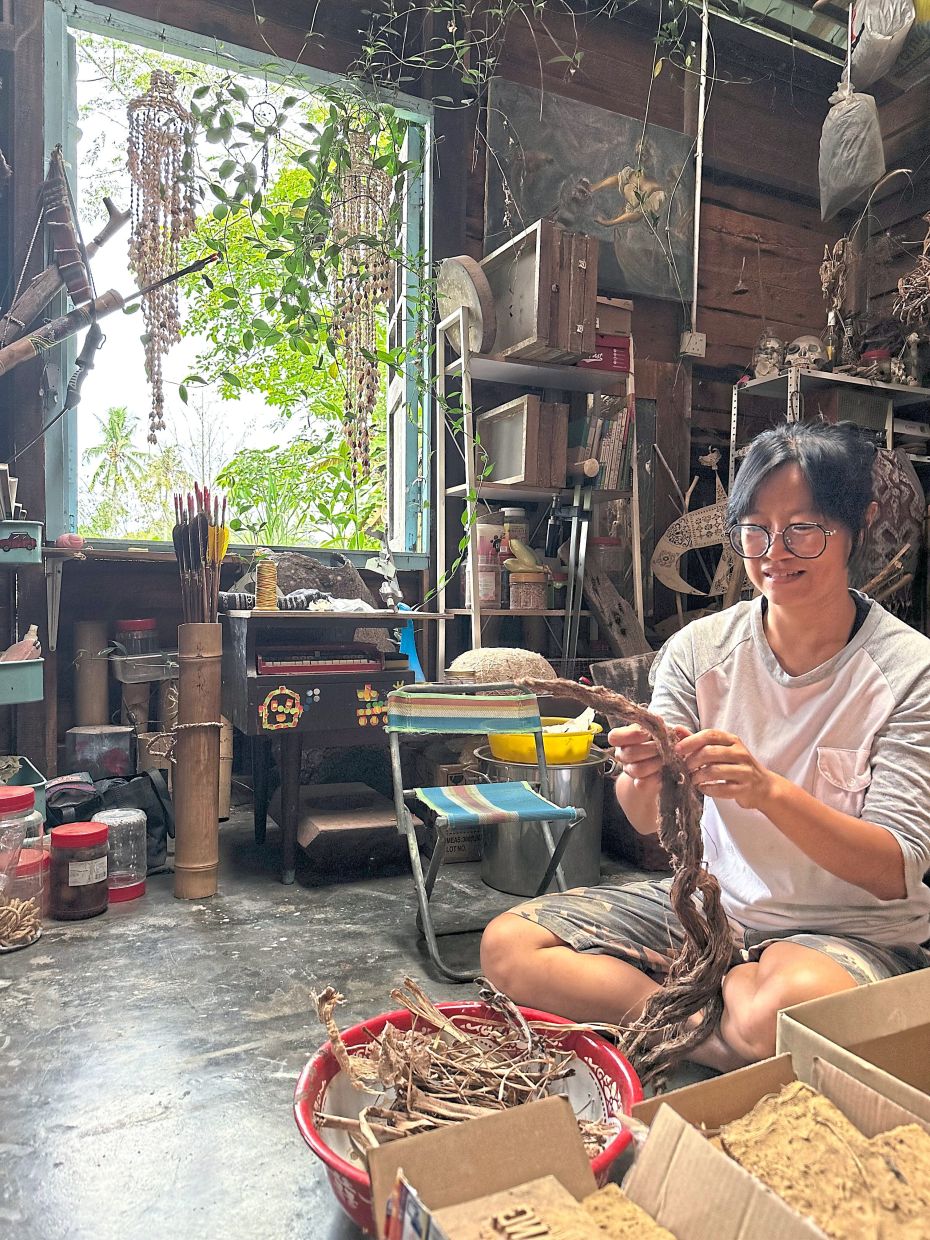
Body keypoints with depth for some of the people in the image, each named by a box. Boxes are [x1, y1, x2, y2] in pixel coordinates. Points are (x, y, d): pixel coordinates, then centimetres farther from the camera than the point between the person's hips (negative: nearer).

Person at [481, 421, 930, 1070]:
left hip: (850, 928, -4)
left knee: (787, 1006, -40)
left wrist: (768, 789, -35)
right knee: (508, 946, -12)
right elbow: (647, 821, -4)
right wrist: (645, 776, -29)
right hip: (709, 901, 4)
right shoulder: (701, 646, -4)